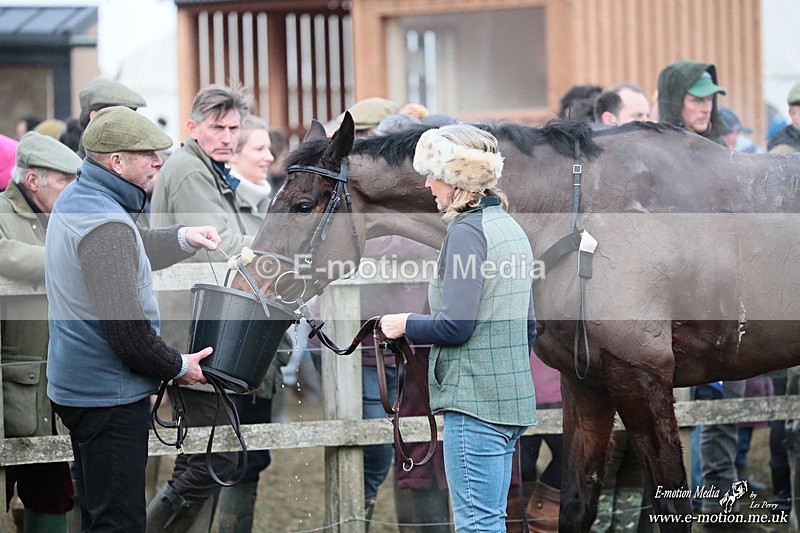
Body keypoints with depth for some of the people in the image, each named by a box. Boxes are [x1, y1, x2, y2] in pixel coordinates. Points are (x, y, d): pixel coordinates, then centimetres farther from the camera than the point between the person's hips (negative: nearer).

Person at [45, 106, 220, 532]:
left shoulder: (74, 200, 8)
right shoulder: (106, 226, -25)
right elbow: (127, 328, -26)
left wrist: (184, 239, 15)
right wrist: (178, 367, -10)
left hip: (75, 385, 11)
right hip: (109, 397, -11)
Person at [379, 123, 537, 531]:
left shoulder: (466, 231, -13)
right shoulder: (509, 227, 15)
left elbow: (455, 326, -19)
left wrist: (405, 325, -2)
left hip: (475, 402, -9)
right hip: (513, 399, 9)